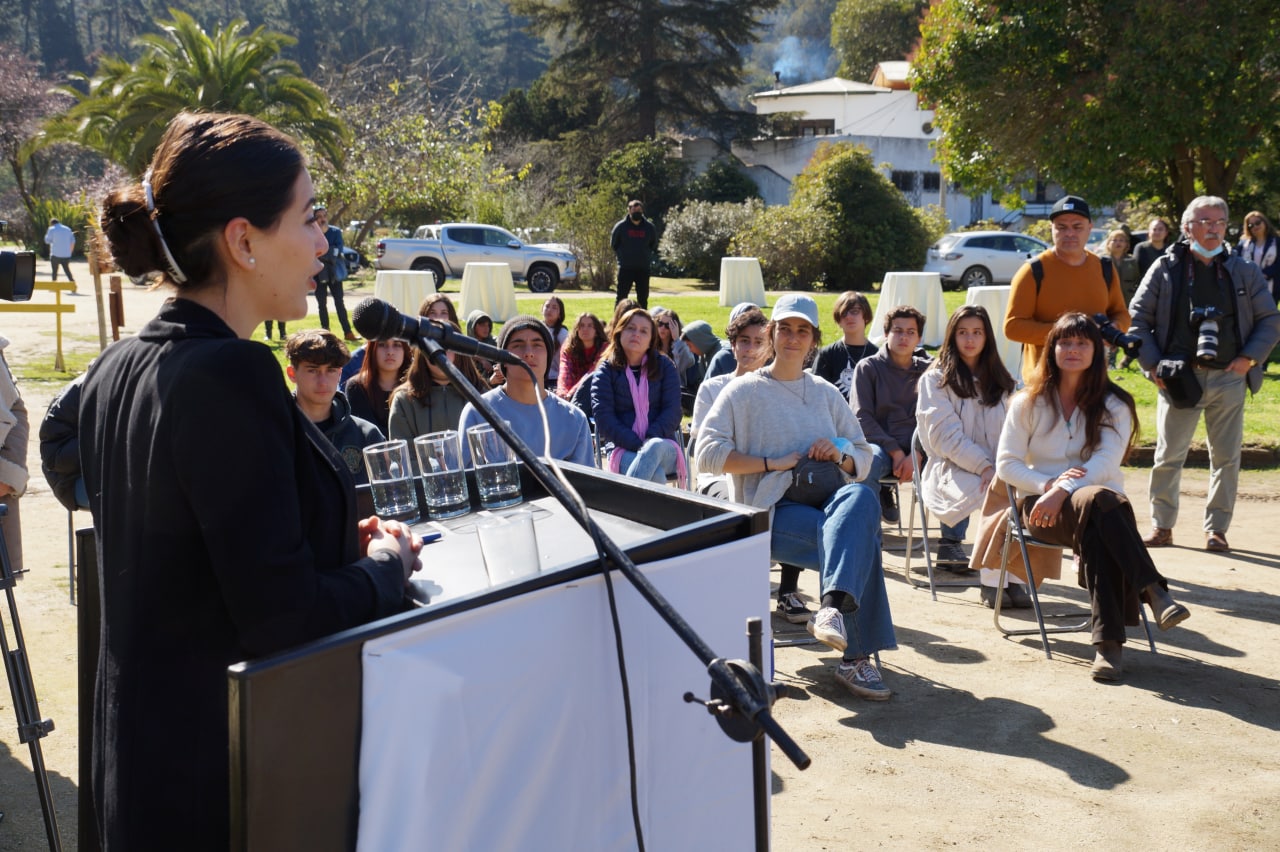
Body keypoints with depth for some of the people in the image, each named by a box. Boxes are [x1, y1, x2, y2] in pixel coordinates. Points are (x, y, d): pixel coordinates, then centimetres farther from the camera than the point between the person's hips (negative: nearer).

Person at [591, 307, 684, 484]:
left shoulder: (664, 367, 13)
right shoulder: (606, 371, 8)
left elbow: (673, 410, 3)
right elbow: (603, 416, -2)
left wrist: (650, 441, -15)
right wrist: (636, 444, -16)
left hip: (663, 447, 1)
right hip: (623, 448, -1)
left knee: (654, 447, -38)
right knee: (655, 475, -36)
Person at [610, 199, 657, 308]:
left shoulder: (649, 227, 2)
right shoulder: (621, 226, -3)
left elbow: (654, 246, 15)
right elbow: (614, 244, 8)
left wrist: (647, 257, 6)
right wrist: (622, 256, 4)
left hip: (643, 268, 2)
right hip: (625, 268, -2)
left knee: (643, 298, 8)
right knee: (621, 297, -1)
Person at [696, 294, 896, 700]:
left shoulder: (826, 394, 23)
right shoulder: (744, 391, 10)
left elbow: (864, 458, 23)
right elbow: (707, 453, -4)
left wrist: (841, 455, -2)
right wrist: (773, 463, -12)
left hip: (829, 502, 4)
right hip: (772, 511, -4)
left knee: (862, 496, -35)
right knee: (863, 541, -32)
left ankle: (835, 606, -48)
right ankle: (856, 657, -30)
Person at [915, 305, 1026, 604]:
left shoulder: (999, 381, 21)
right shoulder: (936, 379, 5)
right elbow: (946, 437, -6)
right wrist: (983, 467, -19)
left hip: (994, 469, 4)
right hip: (950, 468, -4)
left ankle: (1012, 574, -23)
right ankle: (992, 580, -23)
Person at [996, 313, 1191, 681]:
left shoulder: (1114, 405, 7)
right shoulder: (1029, 402, 9)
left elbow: (1106, 461, -9)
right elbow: (1006, 463, 2)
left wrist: (1064, 491, -27)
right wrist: (1049, 484, -17)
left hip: (1099, 504, 1)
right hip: (1041, 505, -1)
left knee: (1095, 532, -39)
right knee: (1098, 501, -37)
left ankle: (1108, 641, -44)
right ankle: (1154, 591, -44)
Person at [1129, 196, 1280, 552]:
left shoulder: (1243, 271, 7)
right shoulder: (1166, 269, 1)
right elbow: (1137, 318, 2)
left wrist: (1250, 358, -3)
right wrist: (1153, 364, -6)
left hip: (1229, 378, 2)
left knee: (1226, 457, 5)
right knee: (1168, 456, 2)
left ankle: (1216, 529, 17)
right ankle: (1162, 526, 15)